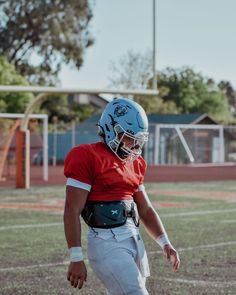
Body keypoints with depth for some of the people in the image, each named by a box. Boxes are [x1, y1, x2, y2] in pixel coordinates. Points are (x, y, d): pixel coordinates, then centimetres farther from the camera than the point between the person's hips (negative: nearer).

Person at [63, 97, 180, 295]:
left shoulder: (133, 163, 15)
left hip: (135, 239, 8)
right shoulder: (88, 158, -10)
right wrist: (76, 259, -16)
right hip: (107, 242, -8)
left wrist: (165, 243, 11)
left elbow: (145, 209, 23)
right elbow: (72, 211, -13)